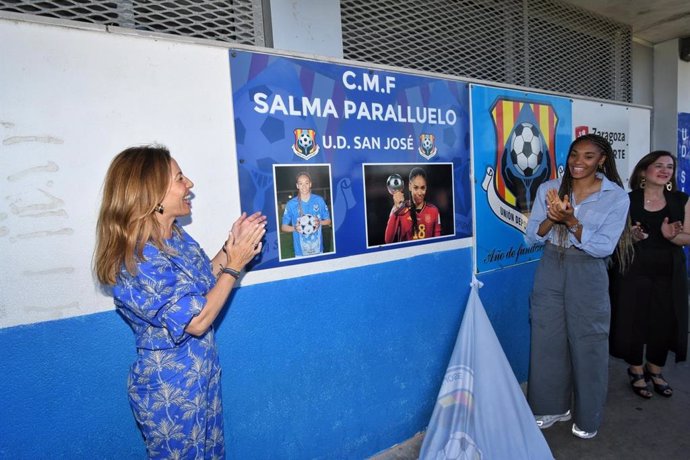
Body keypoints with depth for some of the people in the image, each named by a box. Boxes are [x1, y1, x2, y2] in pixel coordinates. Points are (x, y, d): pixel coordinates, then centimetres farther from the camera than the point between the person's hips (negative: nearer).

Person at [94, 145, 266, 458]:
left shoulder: (176, 235, -4)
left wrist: (230, 246, -5)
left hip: (202, 372, 7)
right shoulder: (138, 261, -29)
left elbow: (203, 283, 7)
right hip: (169, 388, -7)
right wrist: (234, 265, -23)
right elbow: (196, 322, -27)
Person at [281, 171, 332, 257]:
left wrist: (319, 222, -15)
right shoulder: (291, 204, -6)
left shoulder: (319, 200, -2)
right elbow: (283, 227, 1)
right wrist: (295, 228, -19)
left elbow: (328, 221, 7)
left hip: (318, 248, 2)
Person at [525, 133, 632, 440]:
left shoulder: (616, 197, -6)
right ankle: (552, 406, 33)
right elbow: (531, 237, -2)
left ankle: (587, 416, 32)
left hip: (588, 276, -2)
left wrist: (571, 221, -25)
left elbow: (604, 247, -13)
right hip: (550, 272, 2)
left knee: (587, 345, 9)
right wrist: (552, 218, -21)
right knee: (547, 341, 11)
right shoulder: (548, 189, 0)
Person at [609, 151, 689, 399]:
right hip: (633, 272, -3)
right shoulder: (628, 200, -4)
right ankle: (636, 371, 26)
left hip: (669, 274, 3)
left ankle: (655, 371, 33)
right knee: (633, 323, 2)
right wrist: (631, 237, -22)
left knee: (665, 324, 8)